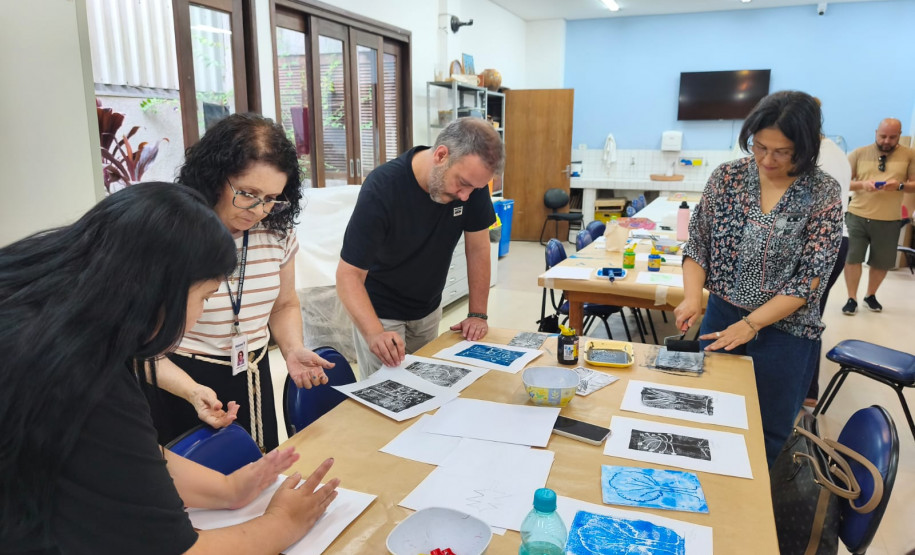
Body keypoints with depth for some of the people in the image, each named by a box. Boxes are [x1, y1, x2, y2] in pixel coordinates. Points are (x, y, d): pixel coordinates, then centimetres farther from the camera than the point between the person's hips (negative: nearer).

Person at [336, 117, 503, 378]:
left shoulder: (471, 176, -17)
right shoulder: (382, 188, -30)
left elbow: (478, 247, -6)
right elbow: (349, 274, -29)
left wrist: (478, 314, -10)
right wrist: (375, 333, -44)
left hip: (429, 309, 5)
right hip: (379, 313, -4)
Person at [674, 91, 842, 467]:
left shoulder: (823, 193, -11)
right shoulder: (727, 177, -5)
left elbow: (811, 276, -14)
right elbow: (697, 245, -2)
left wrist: (751, 325, -20)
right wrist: (693, 296, -19)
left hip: (786, 332, -2)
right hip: (721, 319, 2)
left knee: (768, 435, 11)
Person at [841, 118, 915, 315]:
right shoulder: (859, 153, 1)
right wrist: (862, 184, -18)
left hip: (888, 221, 1)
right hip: (857, 216, -1)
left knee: (881, 262, 10)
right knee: (852, 258, -1)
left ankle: (871, 295, 31)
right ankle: (852, 299, 12)